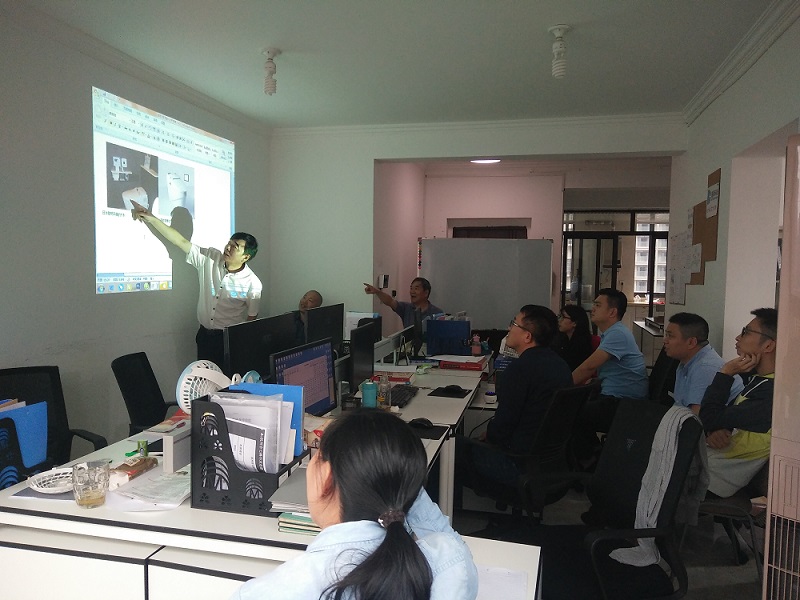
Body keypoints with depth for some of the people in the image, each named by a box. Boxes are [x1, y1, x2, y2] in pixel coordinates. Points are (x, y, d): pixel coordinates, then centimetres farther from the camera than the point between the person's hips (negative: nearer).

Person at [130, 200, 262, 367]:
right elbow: (181, 241, -7)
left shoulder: (252, 283, -16)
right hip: (204, 335, 4)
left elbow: (252, 318, -9)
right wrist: (152, 219, -13)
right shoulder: (209, 259, -6)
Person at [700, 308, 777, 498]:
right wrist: (713, 431, -11)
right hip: (712, 452, 8)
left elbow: (709, 419, -22)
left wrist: (726, 373, -16)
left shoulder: (772, 394, -26)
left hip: (720, 472, -8)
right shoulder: (758, 378, 5)